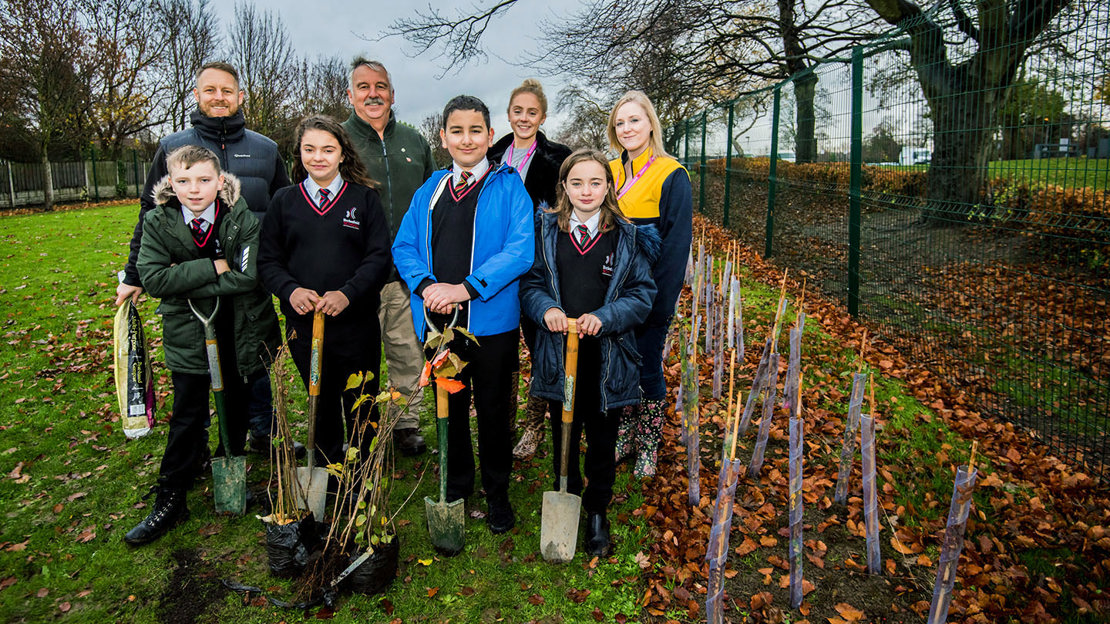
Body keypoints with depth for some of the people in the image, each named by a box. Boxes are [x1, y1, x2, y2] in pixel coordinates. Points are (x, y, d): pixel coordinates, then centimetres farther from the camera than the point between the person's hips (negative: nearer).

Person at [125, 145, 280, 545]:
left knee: (236, 409, 16)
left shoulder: (242, 217, -12)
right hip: (187, 335, 0)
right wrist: (213, 267, -24)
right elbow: (152, 278, -17)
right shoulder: (157, 222, -7)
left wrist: (187, 282, -20)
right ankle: (170, 501, 20)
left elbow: (251, 274, -23)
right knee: (187, 419, 5)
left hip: (241, 332, 0)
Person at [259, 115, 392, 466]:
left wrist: (347, 293, -19)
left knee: (361, 408, 8)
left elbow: (380, 256, -5)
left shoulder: (364, 199, 2)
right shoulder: (284, 201, 8)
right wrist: (290, 290, -13)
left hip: (356, 322, -2)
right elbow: (268, 260, 7)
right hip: (302, 323, 2)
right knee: (321, 407, 16)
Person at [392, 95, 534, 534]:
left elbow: (520, 249, -15)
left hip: (490, 321, -4)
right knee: (449, 407, 17)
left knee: (493, 410, 9)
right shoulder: (429, 191, 11)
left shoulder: (509, 187, -3)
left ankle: (497, 493, 29)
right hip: (437, 320, 4)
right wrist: (426, 285, -13)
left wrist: (467, 287, -23)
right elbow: (404, 247, 7)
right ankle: (455, 488, 37)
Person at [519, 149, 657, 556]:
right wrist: (546, 308, -16)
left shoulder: (627, 235, -1)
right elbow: (530, 283, 5)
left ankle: (597, 513, 32)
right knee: (563, 435, 15)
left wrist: (604, 317, -18)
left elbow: (642, 293, -2)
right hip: (558, 353, 1)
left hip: (607, 356, -1)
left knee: (602, 440, 12)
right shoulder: (546, 230, 3)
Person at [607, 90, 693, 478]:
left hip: (649, 295, -5)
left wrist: (660, 301, -17)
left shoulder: (672, 176, -9)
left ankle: (648, 446, 23)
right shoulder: (610, 172, 8)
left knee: (648, 370, 5)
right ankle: (624, 437, 30)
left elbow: (676, 243, -12)